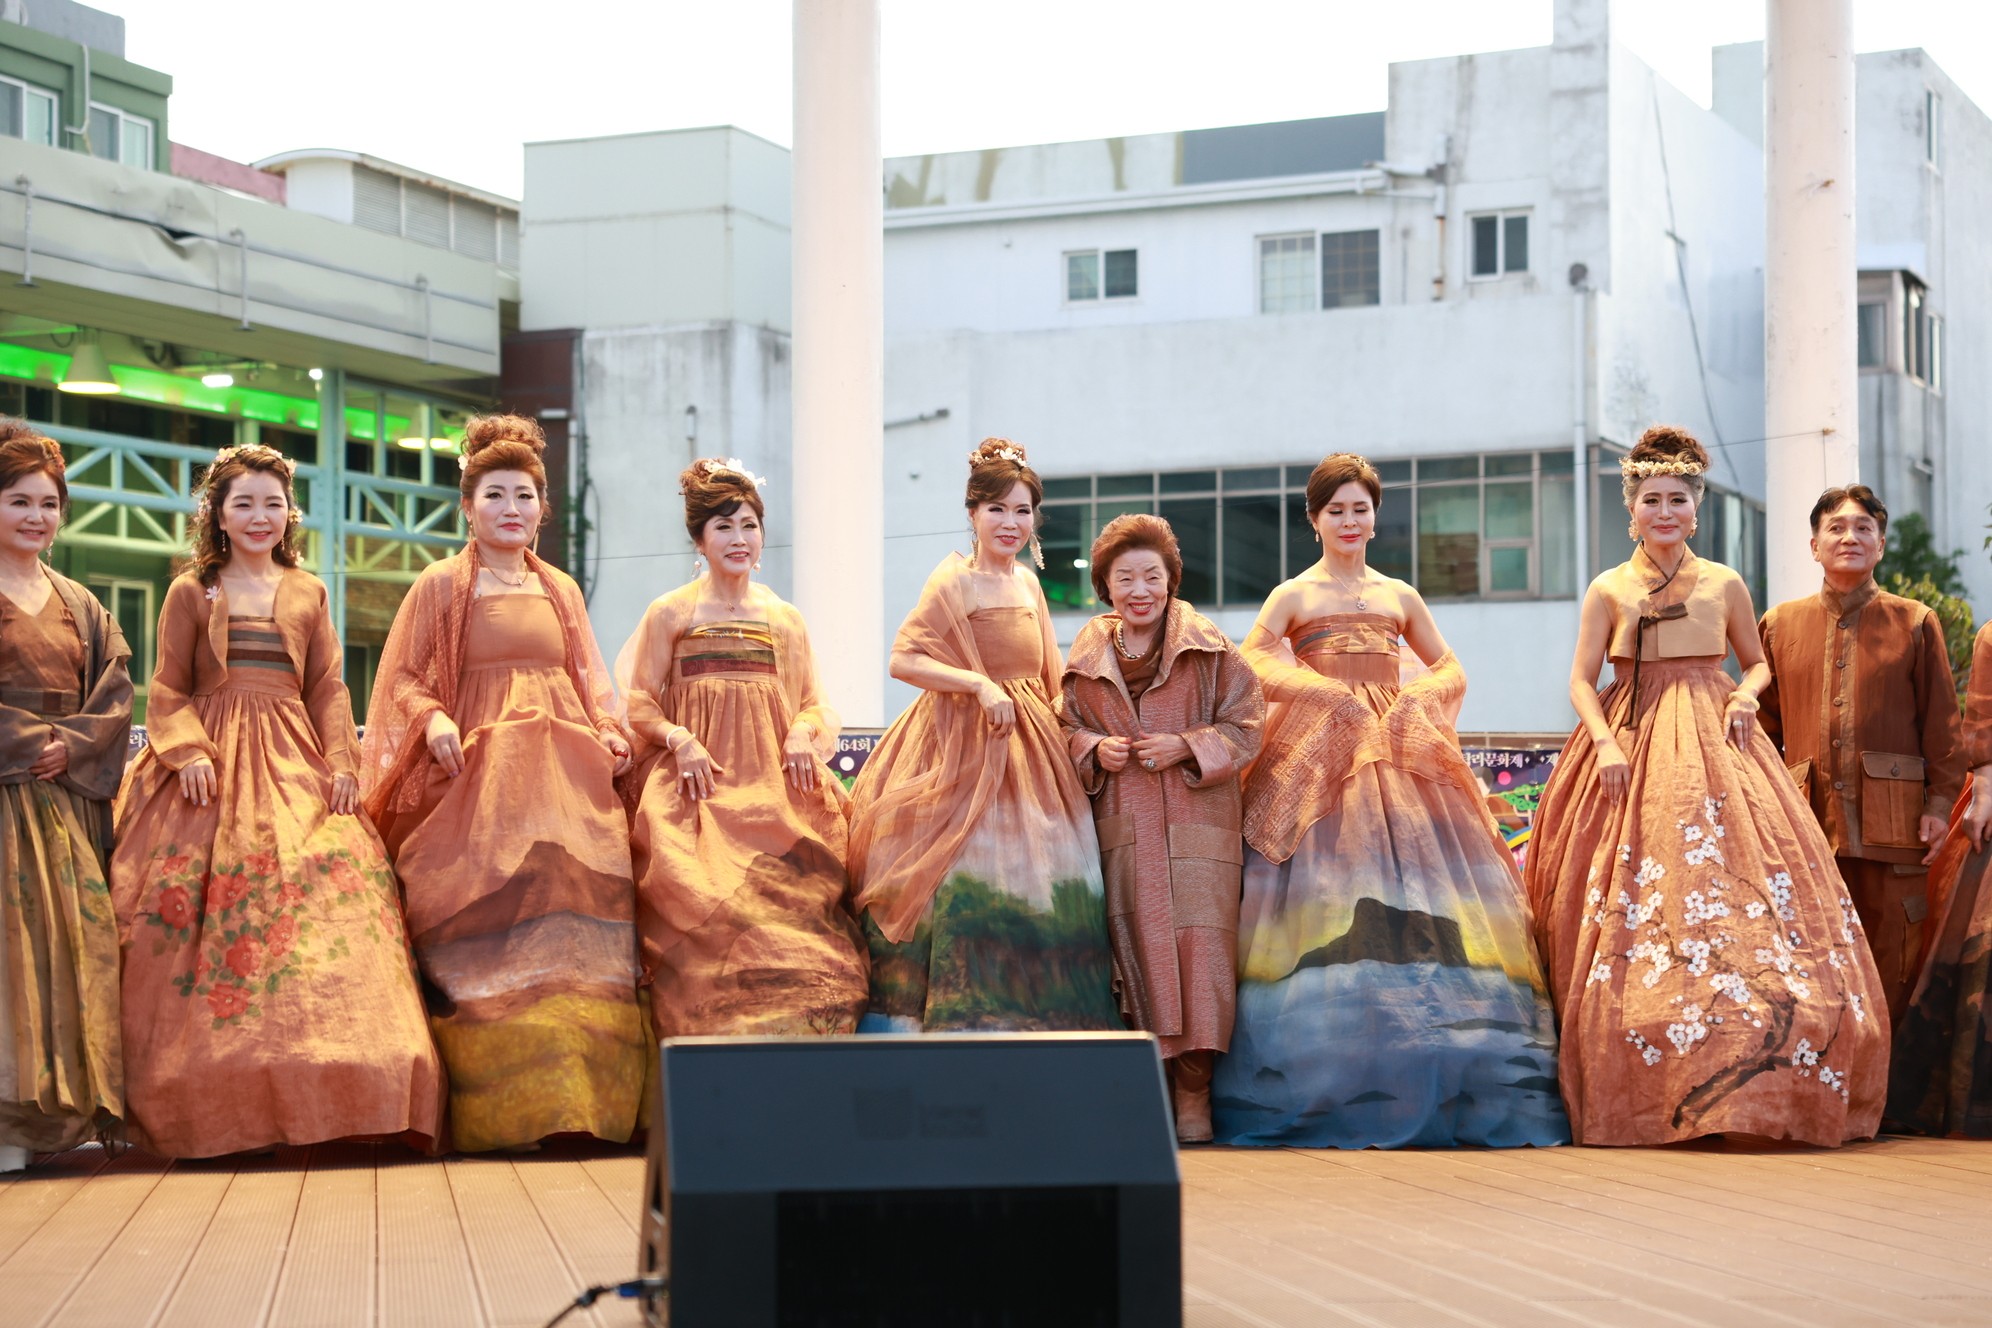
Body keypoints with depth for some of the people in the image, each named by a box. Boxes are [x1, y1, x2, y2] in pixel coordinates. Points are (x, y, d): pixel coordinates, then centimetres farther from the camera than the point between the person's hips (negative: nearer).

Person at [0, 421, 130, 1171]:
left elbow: (114, 699, 11)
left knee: (73, 937, 3)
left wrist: (72, 747, -7)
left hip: (67, 797, 6)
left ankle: (66, 1109, 6)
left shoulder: (79, 606, 18)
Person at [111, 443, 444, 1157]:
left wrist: (342, 762, 0)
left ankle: (321, 1093, -16)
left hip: (294, 764, 2)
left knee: (326, 889, -15)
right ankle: (210, 1106, -6)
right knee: (214, 910, -10)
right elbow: (168, 691, 6)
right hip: (213, 768, -2)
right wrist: (188, 751, -11)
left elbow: (327, 688, 13)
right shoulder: (191, 592, 10)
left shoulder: (308, 592, 17)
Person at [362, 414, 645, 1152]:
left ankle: (573, 1099, -6)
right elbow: (404, 677, 3)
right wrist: (433, 719, -16)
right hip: (475, 773, -4)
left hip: (563, 773, 4)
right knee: (491, 927, -13)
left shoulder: (561, 590, 19)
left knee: (570, 912, -7)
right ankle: (497, 1110, -11)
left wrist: (609, 732, 3)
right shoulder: (441, 584, 7)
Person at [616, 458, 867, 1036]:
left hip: (774, 785, 3)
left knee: (790, 911, -10)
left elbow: (811, 703, 18)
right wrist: (680, 740, -11)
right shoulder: (670, 613, 7)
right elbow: (639, 701, 6)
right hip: (697, 785, -3)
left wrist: (802, 733, -4)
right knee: (708, 912, -14)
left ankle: (794, 1032, -6)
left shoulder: (785, 619, 15)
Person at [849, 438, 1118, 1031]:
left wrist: (1077, 737, 6)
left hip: (1030, 754, 7)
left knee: (1036, 900, 5)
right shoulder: (956, 581, -8)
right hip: (964, 750, -7)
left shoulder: (1026, 583, 13)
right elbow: (903, 659, -17)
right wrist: (980, 685, -23)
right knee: (970, 889, -10)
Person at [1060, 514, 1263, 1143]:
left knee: (1197, 946, -10)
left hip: (1198, 827, -2)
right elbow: (1068, 727, 17)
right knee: (1136, 951, -1)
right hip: (1122, 827, 2)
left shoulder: (1209, 648, 2)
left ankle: (1193, 1095, -4)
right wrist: (1093, 750, -4)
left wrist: (1188, 747, -12)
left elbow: (1246, 724, 2)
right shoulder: (1088, 657, 10)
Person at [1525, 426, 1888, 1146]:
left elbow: (1757, 662, 19)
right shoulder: (1609, 590, 6)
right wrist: (1606, 744, -15)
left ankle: (1745, 1089, -5)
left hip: (1714, 747, 1)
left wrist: (1746, 696, -3)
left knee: (1732, 882, -9)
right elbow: (1581, 681, 1)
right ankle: (1640, 1092, -3)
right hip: (1632, 746, -1)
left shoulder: (1725, 584, 10)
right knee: (1635, 899, -7)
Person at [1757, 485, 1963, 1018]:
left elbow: (1942, 724, 6)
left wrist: (1940, 803, -3)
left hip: (1892, 821, -1)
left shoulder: (1915, 623, 7)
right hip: (1806, 816, 1)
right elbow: (1763, 727, 14)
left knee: (1892, 966, 0)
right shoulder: (1780, 625, 11)